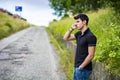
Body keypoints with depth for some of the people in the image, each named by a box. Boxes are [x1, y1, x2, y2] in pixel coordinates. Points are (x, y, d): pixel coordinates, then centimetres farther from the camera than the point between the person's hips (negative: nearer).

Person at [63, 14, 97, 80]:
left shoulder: (90, 36, -18)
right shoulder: (79, 34, 7)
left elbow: (90, 55, -21)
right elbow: (66, 38, 17)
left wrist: (81, 67, -16)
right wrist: (71, 29, 2)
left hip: (84, 69, -8)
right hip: (77, 67, 9)